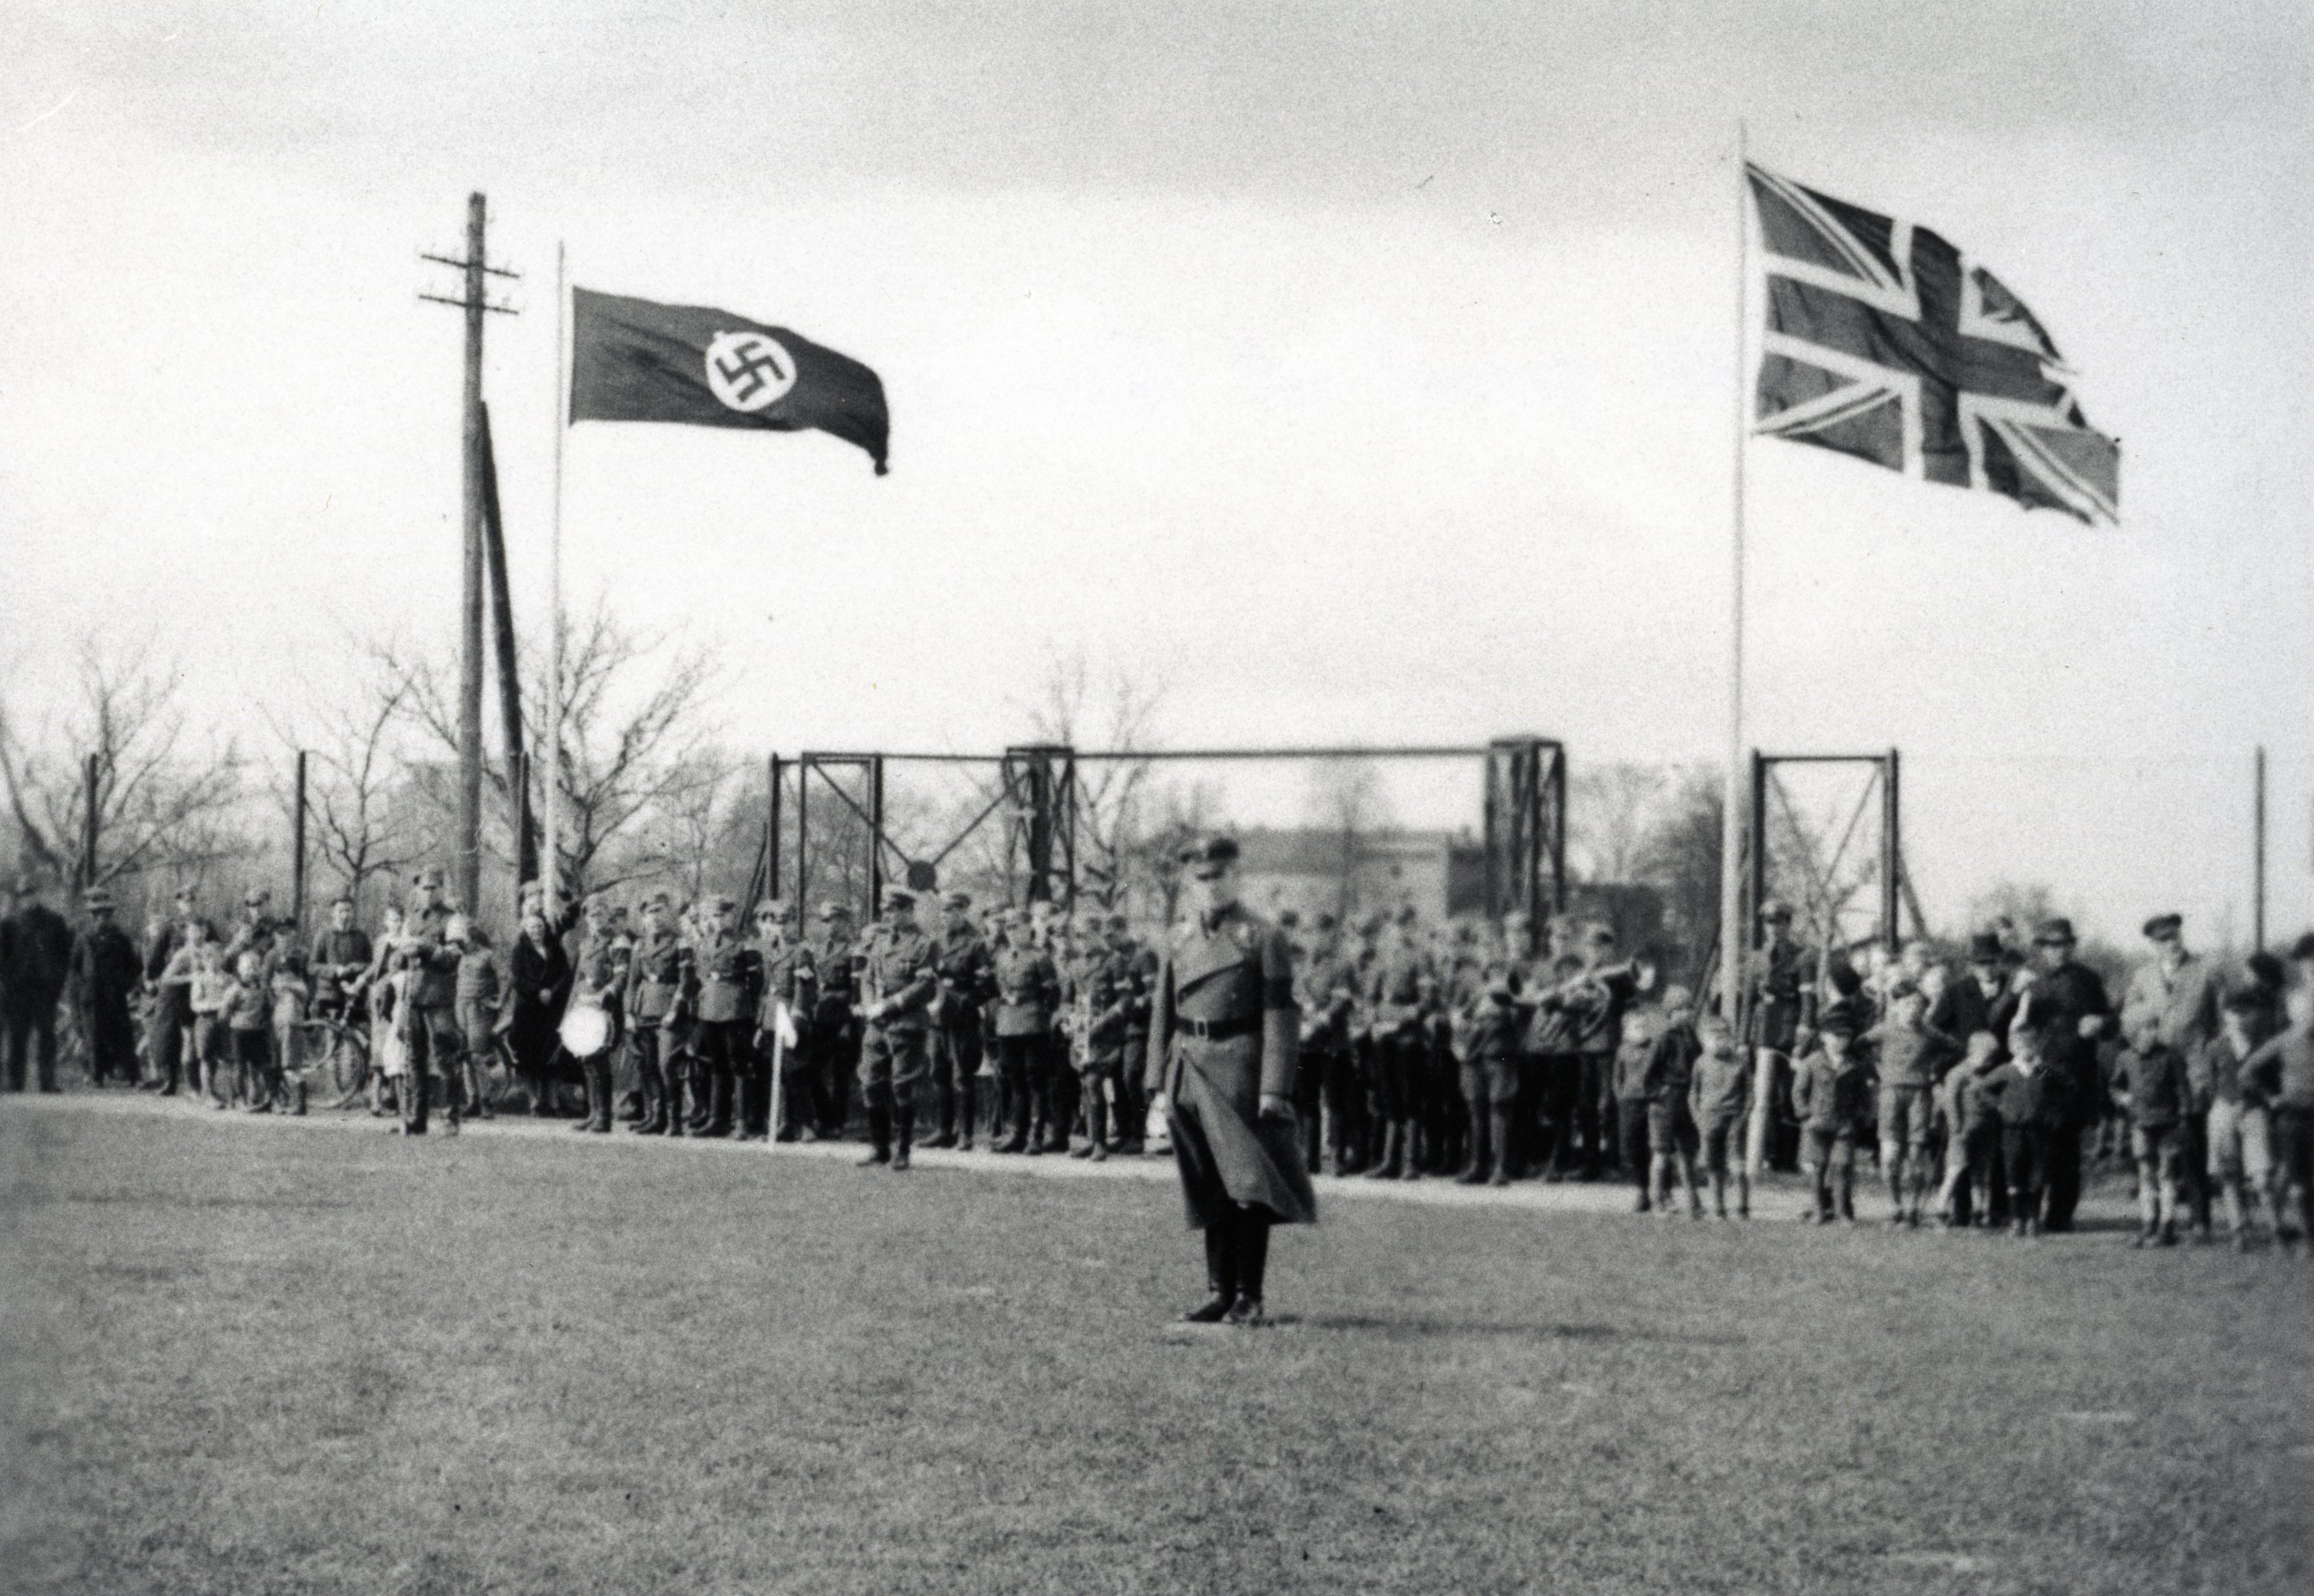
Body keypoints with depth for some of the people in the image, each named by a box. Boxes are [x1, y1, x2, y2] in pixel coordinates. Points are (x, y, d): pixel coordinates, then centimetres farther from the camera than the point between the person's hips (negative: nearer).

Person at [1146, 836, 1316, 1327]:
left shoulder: (1264, 938, -3)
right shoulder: (1179, 941, 12)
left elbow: (1280, 1019, -8)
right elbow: (1161, 1014, 14)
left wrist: (1275, 1089, -15)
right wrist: (1158, 1083, 6)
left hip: (1240, 1068, -5)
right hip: (1190, 1069, 5)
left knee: (1249, 1185, -6)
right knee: (1210, 1191, 9)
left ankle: (1250, 1298, -1)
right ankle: (1219, 1292, 16)